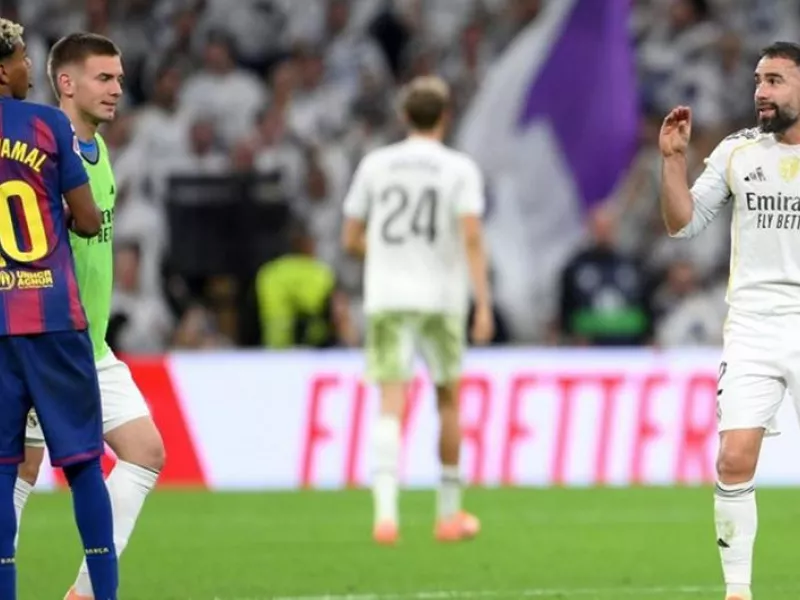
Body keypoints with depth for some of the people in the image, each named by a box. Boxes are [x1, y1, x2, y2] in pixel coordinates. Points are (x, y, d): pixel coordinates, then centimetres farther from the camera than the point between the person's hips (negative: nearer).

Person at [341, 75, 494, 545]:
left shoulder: (375, 165, 7)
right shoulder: (460, 169, -1)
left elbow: (351, 240, 10)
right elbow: (472, 237, -12)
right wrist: (484, 304, -14)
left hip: (386, 299, 1)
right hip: (441, 298, -1)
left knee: (392, 404, -7)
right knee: (449, 400, 15)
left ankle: (386, 509, -27)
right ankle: (450, 514, 23)